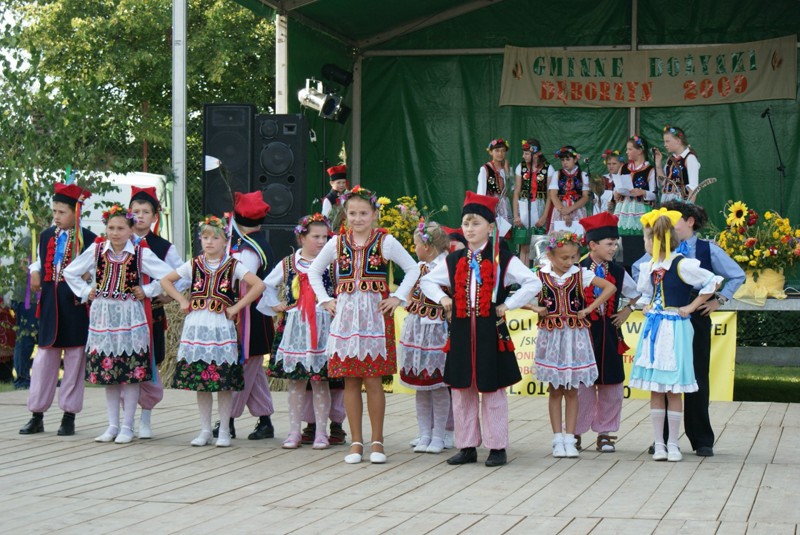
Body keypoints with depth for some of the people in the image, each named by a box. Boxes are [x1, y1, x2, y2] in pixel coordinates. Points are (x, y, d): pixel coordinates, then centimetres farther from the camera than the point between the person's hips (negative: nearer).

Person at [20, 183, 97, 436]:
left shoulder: (88, 239, -4)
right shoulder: (47, 236, 10)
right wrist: (35, 273, 4)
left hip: (75, 304, -4)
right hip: (50, 304, 4)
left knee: (74, 358, 3)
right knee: (44, 356, 5)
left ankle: (69, 417, 11)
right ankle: (37, 416, 11)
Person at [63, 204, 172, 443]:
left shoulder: (141, 254, -6)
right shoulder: (96, 250, 2)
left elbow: (169, 275, -6)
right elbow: (69, 272, 12)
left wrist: (147, 291, -5)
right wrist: (86, 292, 5)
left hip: (130, 316, -3)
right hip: (102, 315, 3)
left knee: (132, 372, -3)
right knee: (106, 370, 7)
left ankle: (127, 426, 6)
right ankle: (112, 425, 16)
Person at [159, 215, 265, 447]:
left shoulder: (233, 266, 0)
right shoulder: (194, 265, 9)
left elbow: (259, 285, -9)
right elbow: (166, 281, 17)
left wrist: (236, 307, -9)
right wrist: (182, 301, 6)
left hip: (221, 325, -3)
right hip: (196, 325, 3)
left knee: (224, 380, -2)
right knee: (198, 378, 4)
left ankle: (224, 431, 6)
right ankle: (205, 430, 13)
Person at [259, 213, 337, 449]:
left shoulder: (332, 264, 2)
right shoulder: (287, 264, 7)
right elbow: (267, 286, 18)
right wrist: (276, 305, 8)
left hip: (322, 327, -2)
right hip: (294, 327, 2)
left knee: (320, 381, -1)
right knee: (295, 381, 6)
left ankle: (321, 432, 7)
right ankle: (294, 432, 13)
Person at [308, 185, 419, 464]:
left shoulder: (385, 241, 1)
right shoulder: (337, 243, 8)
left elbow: (412, 268, 6)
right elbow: (314, 271, 20)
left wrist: (398, 298, -2)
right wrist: (326, 300, 9)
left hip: (375, 314, -2)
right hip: (345, 314, 3)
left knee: (373, 380, -4)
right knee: (350, 381, 3)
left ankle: (377, 442, 5)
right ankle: (356, 442, 10)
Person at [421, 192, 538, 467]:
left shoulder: (503, 260, -2)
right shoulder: (454, 261, 11)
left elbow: (533, 283, -6)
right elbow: (427, 281, 23)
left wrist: (507, 305, -9)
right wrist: (442, 299, 6)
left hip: (491, 332, -4)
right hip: (461, 331, 4)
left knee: (493, 390, 1)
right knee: (462, 390, 7)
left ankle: (497, 447, 8)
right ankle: (467, 447, 15)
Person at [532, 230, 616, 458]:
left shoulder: (581, 274, -1)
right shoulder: (540, 275, -3)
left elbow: (610, 288, 0)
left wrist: (589, 309, -5)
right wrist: (535, 308, -10)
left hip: (575, 336, 1)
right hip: (550, 335, -1)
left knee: (572, 390, 4)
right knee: (555, 390, 5)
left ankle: (569, 438, 9)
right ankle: (557, 439, 9)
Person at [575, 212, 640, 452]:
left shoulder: (618, 272, 6)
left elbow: (636, 294, 22)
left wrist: (627, 311, 9)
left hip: (609, 333, 4)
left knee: (611, 384, 5)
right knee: (581, 383, 1)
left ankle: (605, 433, 15)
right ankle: (575, 432, 12)